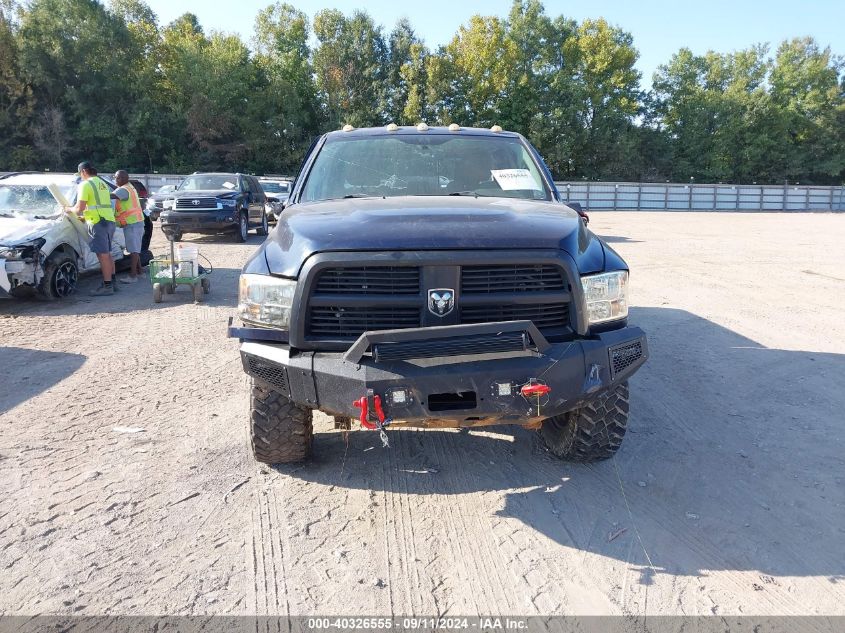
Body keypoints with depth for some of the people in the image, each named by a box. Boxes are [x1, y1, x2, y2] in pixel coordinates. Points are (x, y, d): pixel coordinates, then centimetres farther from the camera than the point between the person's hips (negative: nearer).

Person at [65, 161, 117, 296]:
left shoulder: (85, 184, -6)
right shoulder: (102, 183, 21)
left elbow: (79, 208, -10)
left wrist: (69, 209, 10)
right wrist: (85, 216, 32)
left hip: (98, 223, -9)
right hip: (109, 220, 9)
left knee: (103, 255, -9)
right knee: (107, 254, 15)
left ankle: (107, 286, -9)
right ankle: (112, 281, 19)